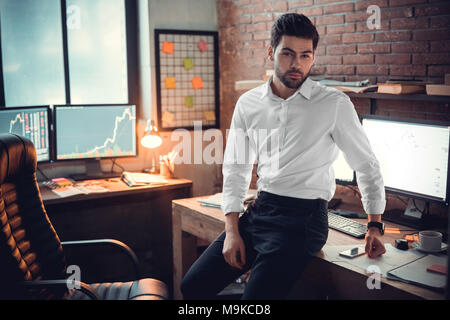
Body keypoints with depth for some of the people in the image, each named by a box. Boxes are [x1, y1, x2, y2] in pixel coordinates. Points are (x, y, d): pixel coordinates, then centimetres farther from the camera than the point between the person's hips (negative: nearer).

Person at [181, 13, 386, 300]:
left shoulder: (335, 104, -6)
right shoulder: (248, 104, 5)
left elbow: (366, 165, 4)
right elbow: (236, 168, 10)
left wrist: (375, 226, 3)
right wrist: (232, 231, 1)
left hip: (304, 217, -4)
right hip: (260, 209, 5)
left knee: (257, 296, -20)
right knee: (193, 286, 0)